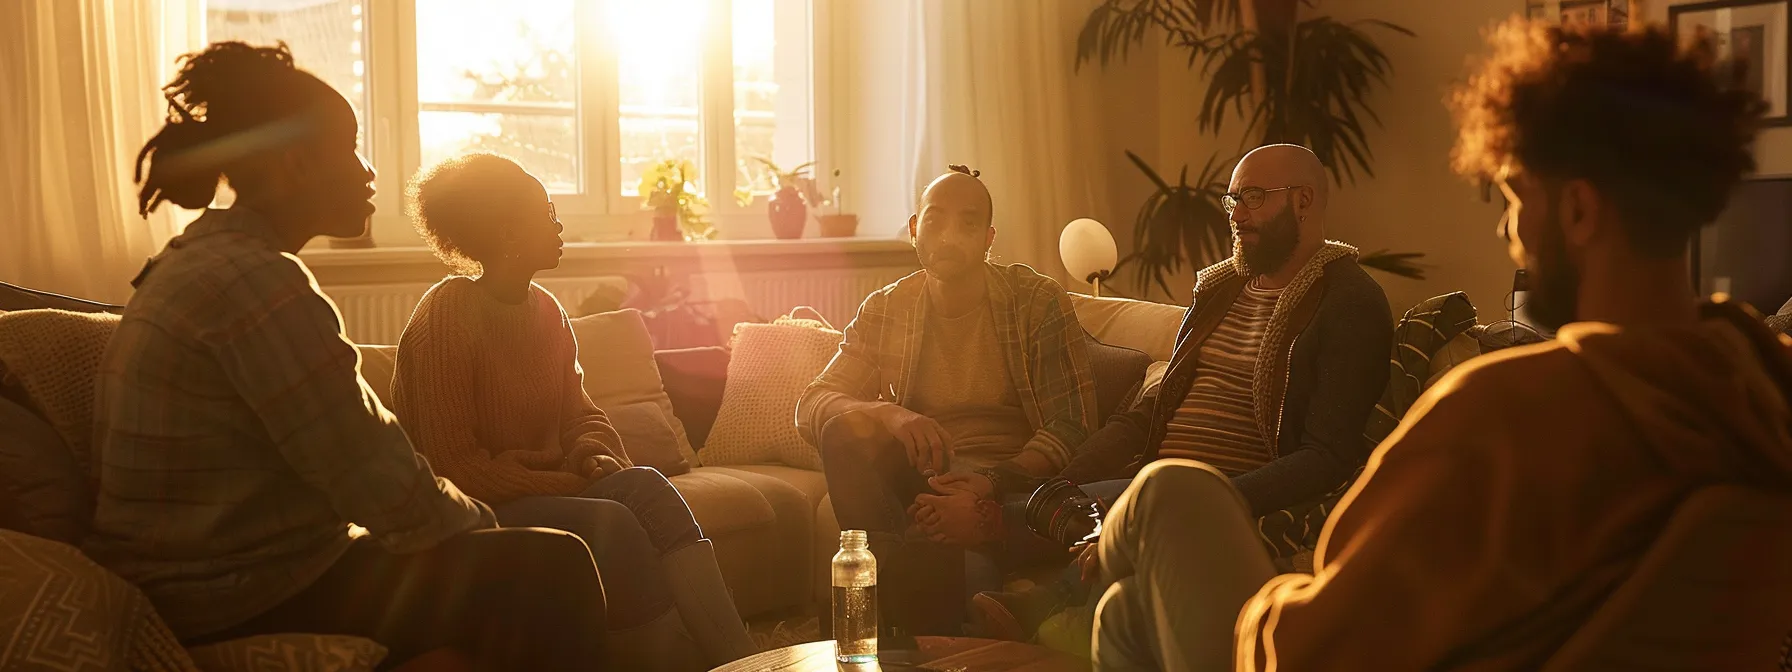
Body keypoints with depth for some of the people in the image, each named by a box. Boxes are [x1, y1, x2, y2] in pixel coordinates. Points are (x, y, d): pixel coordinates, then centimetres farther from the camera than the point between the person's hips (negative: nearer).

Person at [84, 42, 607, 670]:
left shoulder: (200, 258, 12)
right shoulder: (258, 280, -20)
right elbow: (383, 486, -21)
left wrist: (465, 515, 7)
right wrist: (479, 521, -3)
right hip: (236, 601, -11)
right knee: (553, 572, -14)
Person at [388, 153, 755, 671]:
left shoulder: (545, 310, 9)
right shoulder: (446, 318, -14)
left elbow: (580, 413, 17)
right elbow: (455, 467, -18)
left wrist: (591, 453, -7)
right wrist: (563, 481, -18)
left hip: (545, 488, 7)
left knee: (643, 485, -22)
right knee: (610, 521, -30)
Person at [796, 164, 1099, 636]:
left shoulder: (1039, 302, -1)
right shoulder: (884, 310, 7)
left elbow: (1071, 428, -9)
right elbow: (811, 406, -3)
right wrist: (887, 414, -26)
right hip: (920, 475, 4)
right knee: (845, 429, -26)